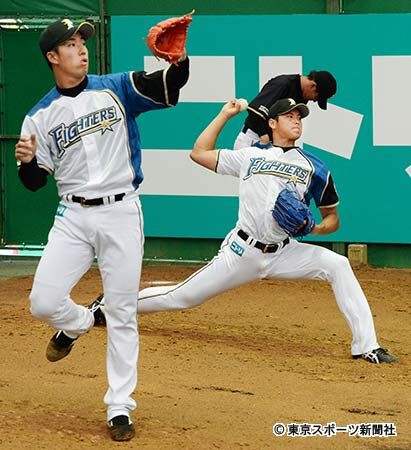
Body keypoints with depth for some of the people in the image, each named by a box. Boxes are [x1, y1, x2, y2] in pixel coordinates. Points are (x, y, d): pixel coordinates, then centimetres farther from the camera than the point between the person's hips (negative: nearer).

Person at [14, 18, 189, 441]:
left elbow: (169, 88, -13)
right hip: (73, 216, 1)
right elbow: (35, 181, 5)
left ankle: (119, 407, 10)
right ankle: (79, 321, 27)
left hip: (121, 214, -1)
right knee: (43, 303, -10)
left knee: (122, 314, 0)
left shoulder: (116, 89, 2)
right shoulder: (40, 116, 5)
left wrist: (180, 57, -33)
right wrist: (27, 161, -18)